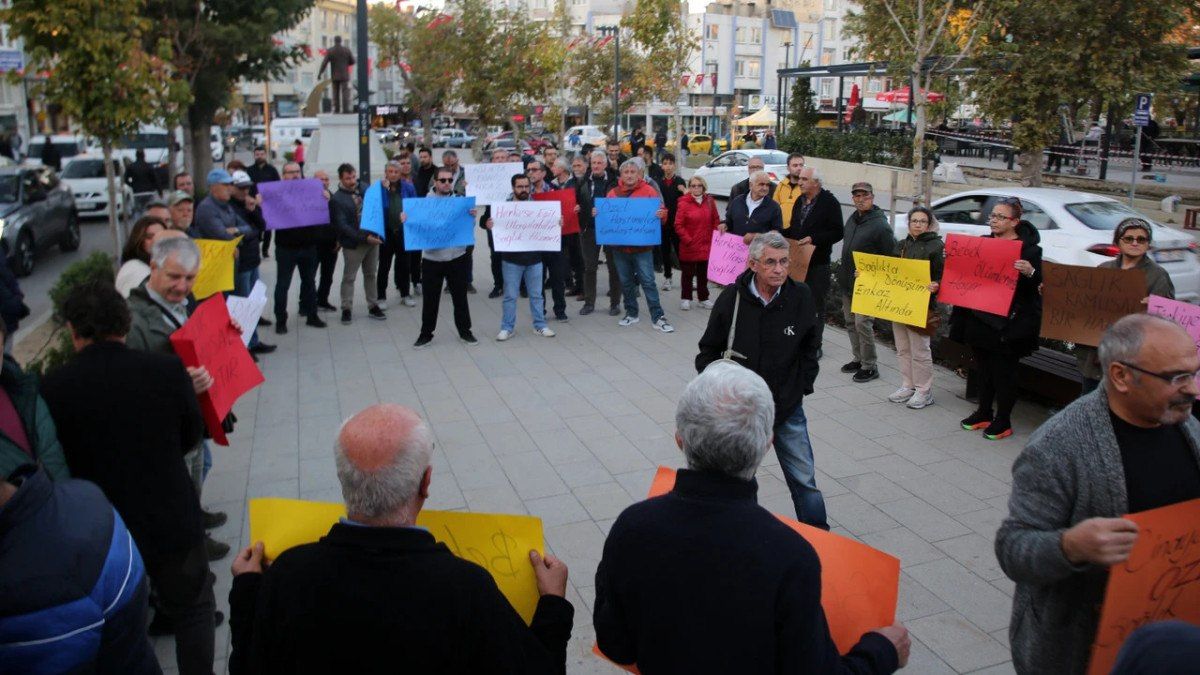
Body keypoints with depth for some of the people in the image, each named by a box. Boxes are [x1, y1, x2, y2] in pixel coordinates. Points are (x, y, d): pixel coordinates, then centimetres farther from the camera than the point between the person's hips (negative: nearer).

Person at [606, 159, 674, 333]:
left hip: (642, 246, -4)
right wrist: (597, 214, -8)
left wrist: (662, 214, -26)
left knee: (648, 281, -4)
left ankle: (658, 316, 0)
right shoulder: (613, 193, 7)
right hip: (619, 246, 4)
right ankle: (631, 313, 26)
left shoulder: (648, 191, -3)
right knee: (626, 282, 13)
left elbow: (661, 211, -5)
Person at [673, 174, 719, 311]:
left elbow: (716, 221, 11)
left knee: (704, 273, 12)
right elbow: (678, 225, -9)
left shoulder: (710, 201, 4)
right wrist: (688, 240, -12)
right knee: (688, 273, 8)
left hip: (706, 246, 3)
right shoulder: (684, 203, -8)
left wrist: (714, 237, 1)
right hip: (689, 247, -3)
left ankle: (703, 298, 23)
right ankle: (685, 298, 19)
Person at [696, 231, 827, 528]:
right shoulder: (732, 298, -12)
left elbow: (810, 347, 8)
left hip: (787, 408, 1)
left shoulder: (801, 297, -8)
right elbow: (709, 350, -1)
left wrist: (802, 388, 3)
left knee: (805, 481, 6)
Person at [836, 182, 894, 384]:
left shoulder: (880, 225, -14)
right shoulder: (852, 220, 12)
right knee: (850, 322, 15)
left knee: (862, 323, -10)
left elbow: (891, 257, -15)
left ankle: (870, 366, 0)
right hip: (847, 283, 9)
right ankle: (858, 359, 28)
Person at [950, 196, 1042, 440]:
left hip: (1007, 323, -6)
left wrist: (1030, 272, -34)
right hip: (979, 318, 6)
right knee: (983, 368, 15)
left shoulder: (1028, 247, -8)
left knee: (1004, 372, 2)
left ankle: (1003, 422, 13)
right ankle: (984, 413, 28)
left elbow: (1037, 284, -13)